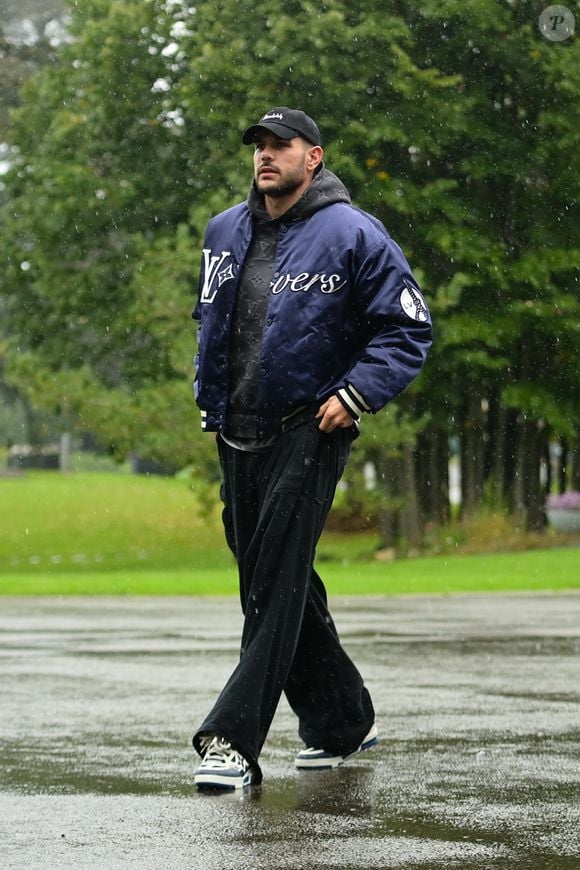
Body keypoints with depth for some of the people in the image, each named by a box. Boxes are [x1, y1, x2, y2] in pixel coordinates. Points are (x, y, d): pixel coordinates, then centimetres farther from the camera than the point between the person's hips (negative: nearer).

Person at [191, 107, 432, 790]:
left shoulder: (352, 234, -6)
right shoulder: (225, 233, 13)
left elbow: (410, 329, -5)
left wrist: (355, 395, -15)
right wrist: (209, 402, 18)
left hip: (308, 433, -7)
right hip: (237, 439, 7)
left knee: (277, 587, -13)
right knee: (271, 582, 12)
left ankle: (233, 741, -17)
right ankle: (341, 723, 26)